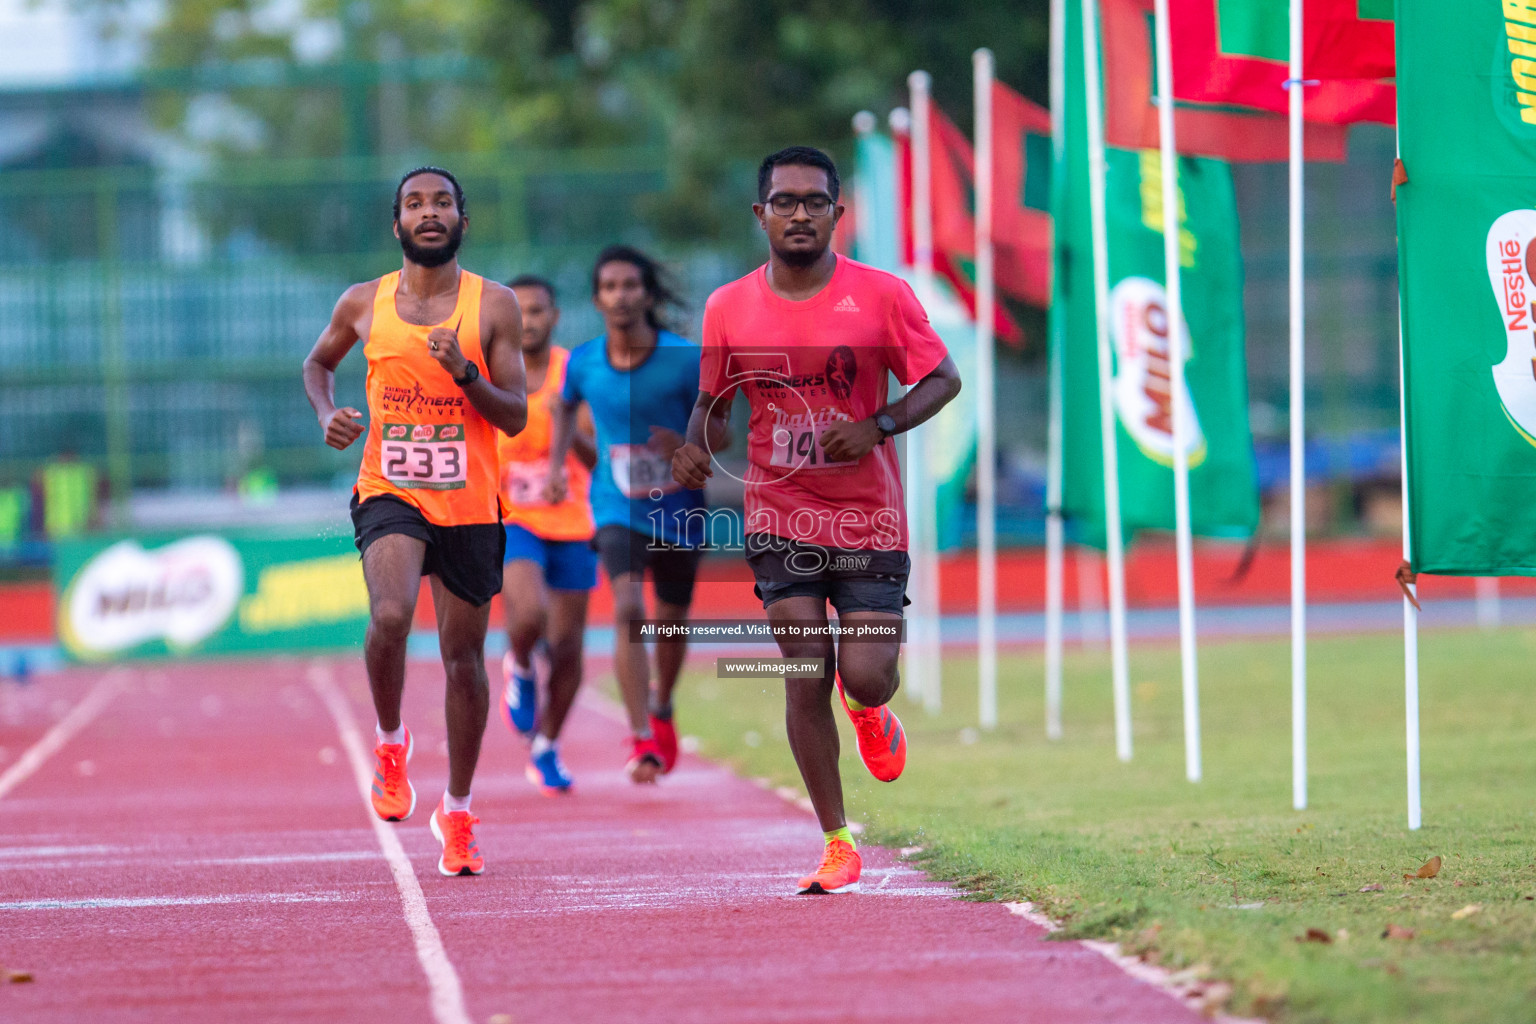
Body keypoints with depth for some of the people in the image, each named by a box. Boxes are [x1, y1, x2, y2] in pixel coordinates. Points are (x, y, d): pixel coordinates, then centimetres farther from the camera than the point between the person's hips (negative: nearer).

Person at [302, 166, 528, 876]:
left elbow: (515, 418, -3)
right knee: (390, 617, -27)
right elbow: (318, 363, 22)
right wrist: (327, 414, 2)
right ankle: (390, 742, 2)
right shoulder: (364, 304, 3)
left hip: (469, 504, 1)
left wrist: (464, 373, -20)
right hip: (390, 492, -1)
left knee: (464, 653, 8)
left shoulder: (494, 306, -1)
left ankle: (457, 813, 24)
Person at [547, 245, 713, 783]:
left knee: (672, 619, 17)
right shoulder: (583, 363, -7)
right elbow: (567, 406, 17)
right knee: (628, 609, -22)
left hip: (678, 510, 0)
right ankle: (642, 740, -23)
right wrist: (556, 464, 5)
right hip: (618, 506, 0)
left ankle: (662, 709, 48)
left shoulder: (685, 360, -15)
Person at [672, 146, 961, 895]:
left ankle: (871, 713, 34)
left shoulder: (882, 296, -6)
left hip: (868, 516, -1)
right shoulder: (729, 308, 1)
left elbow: (943, 380, -1)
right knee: (805, 677, -5)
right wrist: (695, 446, -10)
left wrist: (877, 427, -18)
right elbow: (712, 402, 13)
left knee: (864, 677, -7)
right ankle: (837, 846, 6)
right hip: (779, 517, 1)